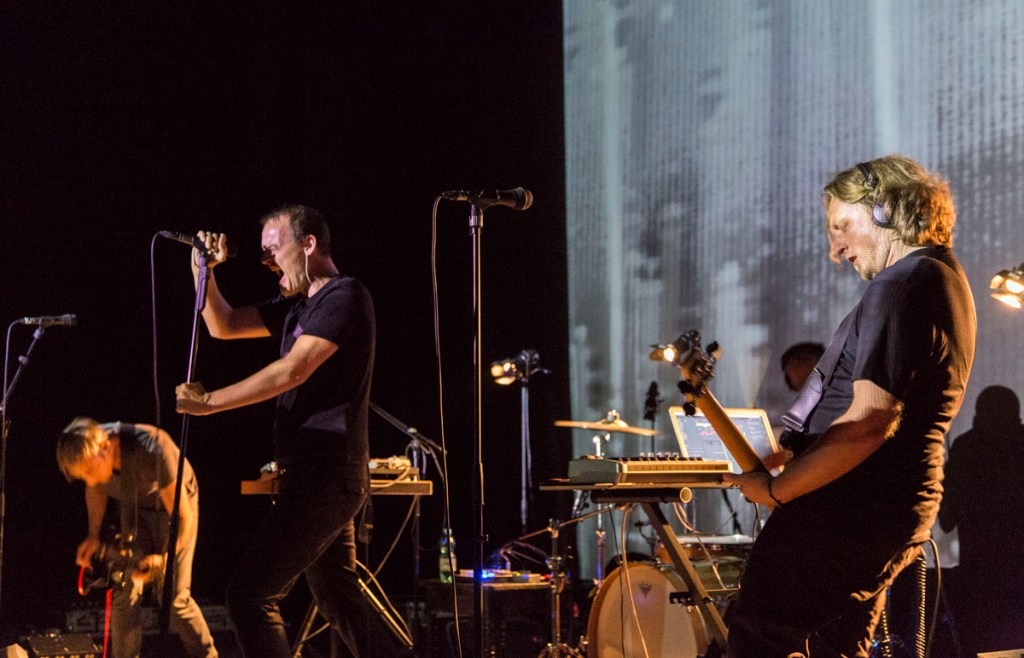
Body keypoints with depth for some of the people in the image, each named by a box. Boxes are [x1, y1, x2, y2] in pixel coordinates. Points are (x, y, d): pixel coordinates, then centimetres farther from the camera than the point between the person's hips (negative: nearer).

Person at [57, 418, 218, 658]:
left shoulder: (152, 450, -41)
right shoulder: (88, 453, -25)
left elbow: (183, 517, -35)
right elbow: (95, 489, 2)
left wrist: (164, 559, -49)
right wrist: (94, 534, -8)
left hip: (174, 504, -4)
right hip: (133, 506, 4)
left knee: (174, 597, -7)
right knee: (125, 590, -9)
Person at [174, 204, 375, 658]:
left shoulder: (344, 296, -11)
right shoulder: (298, 306, 17)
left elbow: (293, 371, -21)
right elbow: (225, 326, 20)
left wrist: (209, 402, -19)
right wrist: (204, 271, 3)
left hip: (325, 476, -10)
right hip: (320, 478, 10)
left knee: (250, 592, -14)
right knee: (340, 605, 15)